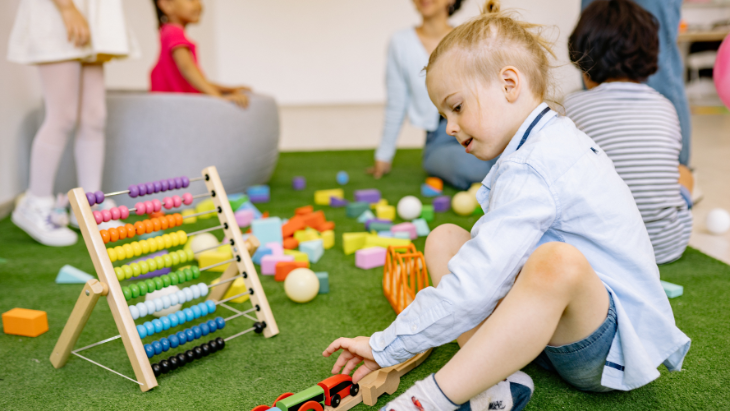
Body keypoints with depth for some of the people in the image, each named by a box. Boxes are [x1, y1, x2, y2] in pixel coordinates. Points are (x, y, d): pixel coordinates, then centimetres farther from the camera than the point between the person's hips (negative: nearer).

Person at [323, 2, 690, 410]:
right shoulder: (555, 141, 10)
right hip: (556, 320, 10)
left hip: (612, 345, -10)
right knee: (444, 238, 2)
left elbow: (470, 288, -27)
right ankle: (496, 377, -13)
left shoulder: (531, 172, -23)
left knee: (558, 264, -44)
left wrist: (385, 347, -19)